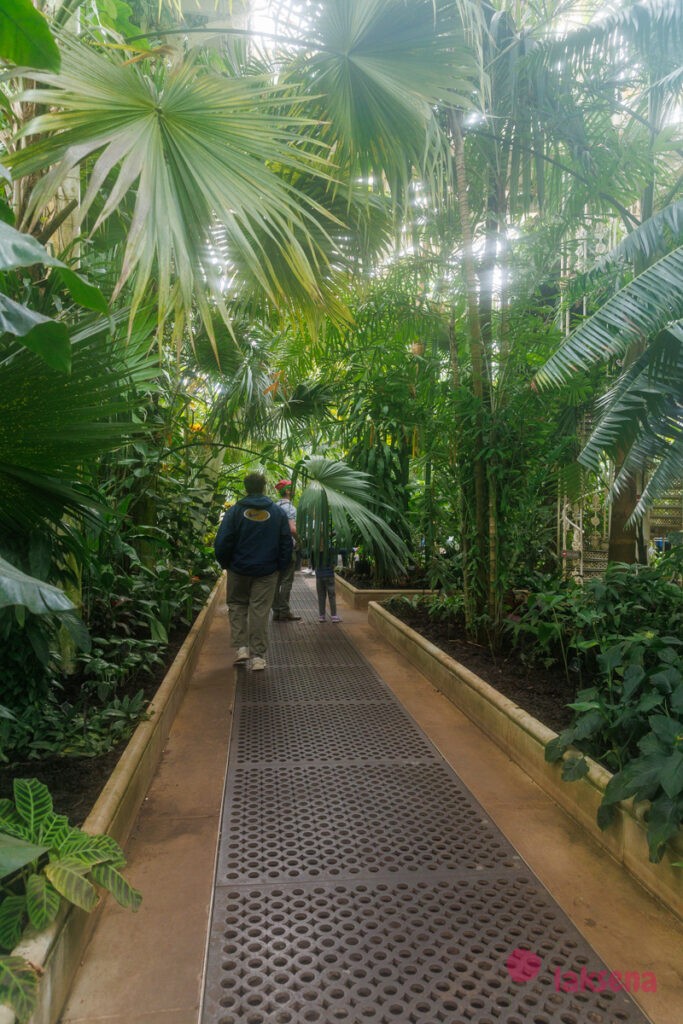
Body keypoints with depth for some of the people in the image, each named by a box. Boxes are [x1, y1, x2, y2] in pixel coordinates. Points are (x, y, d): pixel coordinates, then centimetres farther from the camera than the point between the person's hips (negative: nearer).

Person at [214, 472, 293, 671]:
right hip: (267, 572, 1)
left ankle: (242, 647, 6)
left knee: (237, 605, 17)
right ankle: (258, 656, 5)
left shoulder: (235, 511, -5)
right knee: (260, 610, 5)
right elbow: (287, 543, 3)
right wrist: (280, 567, 11)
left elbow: (222, 542, -7)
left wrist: (225, 564, 7)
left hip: (239, 569, -1)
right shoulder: (278, 513, 1)